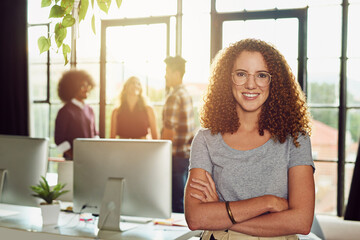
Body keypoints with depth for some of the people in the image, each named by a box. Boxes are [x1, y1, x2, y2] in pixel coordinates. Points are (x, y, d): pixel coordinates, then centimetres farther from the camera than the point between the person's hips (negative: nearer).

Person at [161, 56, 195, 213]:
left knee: (176, 201, -3)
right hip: (188, 153, 10)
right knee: (184, 198, 16)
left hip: (177, 155, -9)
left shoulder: (174, 97, -15)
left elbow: (169, 131, -19)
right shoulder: (186, 94, 14)